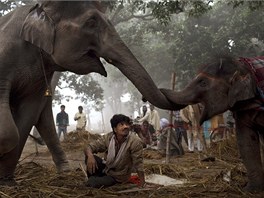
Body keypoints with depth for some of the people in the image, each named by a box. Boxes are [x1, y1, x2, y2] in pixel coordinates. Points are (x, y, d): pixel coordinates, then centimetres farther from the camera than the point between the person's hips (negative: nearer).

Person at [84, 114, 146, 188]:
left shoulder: (135, 141, -27)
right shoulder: (108, 137, -15)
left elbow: (138, 165, -23)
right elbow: (89, 147, -12)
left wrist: (142, 186, -23)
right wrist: (90, 155, -35)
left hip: (118, 177, -4)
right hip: (106, 169, 4)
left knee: (91, 183, -25)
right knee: (89, 158, -22)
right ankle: (93, 179, 3)